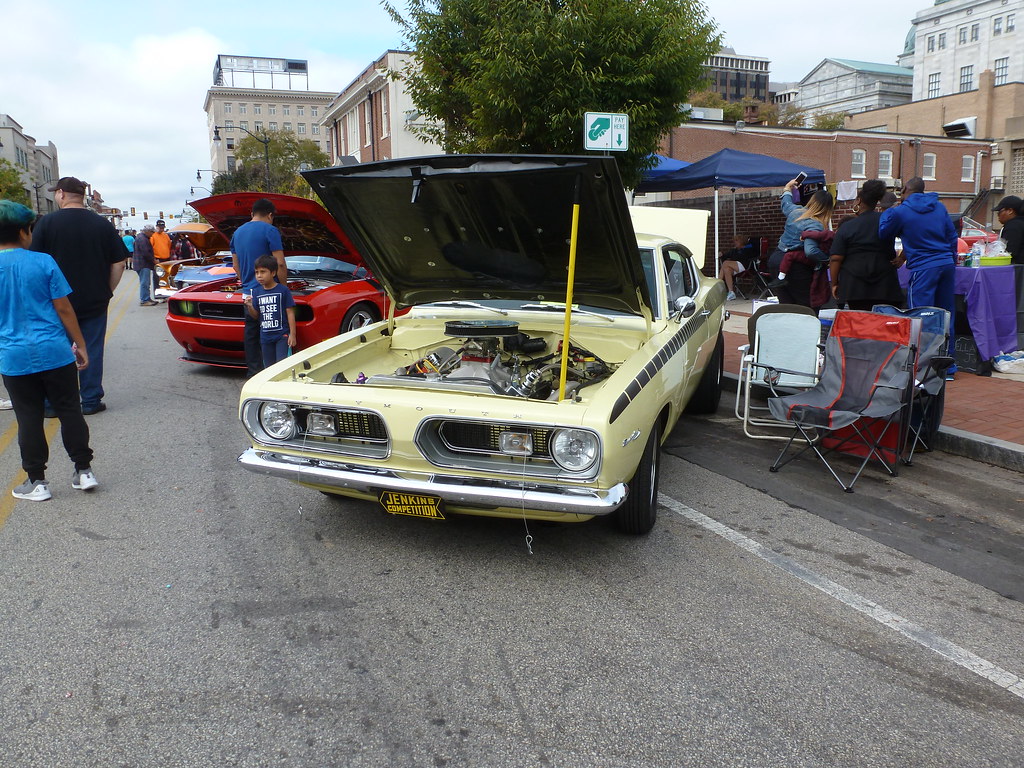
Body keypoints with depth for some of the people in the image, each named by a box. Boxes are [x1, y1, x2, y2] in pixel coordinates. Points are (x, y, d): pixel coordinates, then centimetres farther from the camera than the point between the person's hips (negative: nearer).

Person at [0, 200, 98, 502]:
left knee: (29, 419, 8)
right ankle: (84, 471, 14)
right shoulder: (43, 262, -5)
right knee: (69, 411, 9)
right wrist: (80, 345, 4)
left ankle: (37, 481, 14)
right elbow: (64, 309, -4)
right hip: (55, 352, -1)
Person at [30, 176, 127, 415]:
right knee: (92, 351, 8)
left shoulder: (47, 223, -6)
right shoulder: (102, 224, 1)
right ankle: (91, 401, 10)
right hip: (94, 303, 2)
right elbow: (118, 264, 2)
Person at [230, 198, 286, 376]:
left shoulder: (238, 233, 16)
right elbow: (280, 264, -13)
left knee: (251, 333, 11)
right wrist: (284, 288, -5)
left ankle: (253, 371, 17)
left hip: (247, 293, 7)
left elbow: (236, 265, 22)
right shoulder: (269, 230, -8)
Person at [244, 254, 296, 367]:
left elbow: (290, 313, -6)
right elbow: (256, 315, 10)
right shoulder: (256, 292, 6)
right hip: (265, 336, 5)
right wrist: (250, 306, -11)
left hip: (282, 335, -5)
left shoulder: (283, 290, -7)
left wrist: (292, 334, -10)